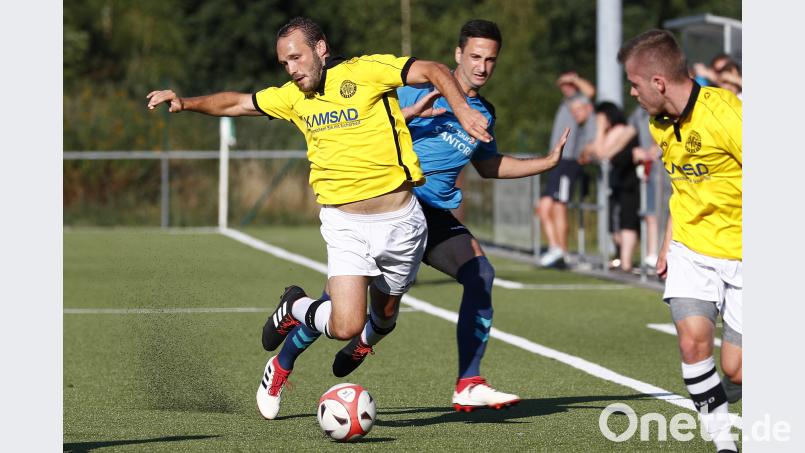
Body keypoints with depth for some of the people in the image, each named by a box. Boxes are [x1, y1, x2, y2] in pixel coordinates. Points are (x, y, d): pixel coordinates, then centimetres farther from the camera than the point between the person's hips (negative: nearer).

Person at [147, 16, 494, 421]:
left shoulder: (365, 72, -7)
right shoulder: (294, 97, 7)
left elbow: (433, 71, -14)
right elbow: (236, 103, 18)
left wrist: (461, 108, -30)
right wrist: (185, 103, 5)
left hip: (401, 220, -1)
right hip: (345, 224, 1)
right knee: (346, 326, -16)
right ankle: (294, 308, 14)